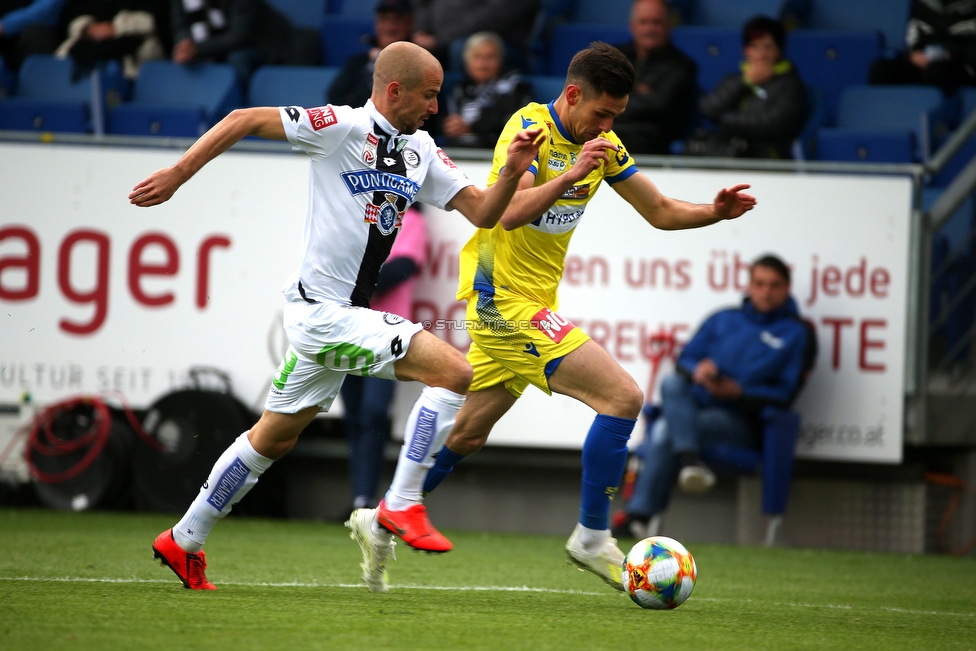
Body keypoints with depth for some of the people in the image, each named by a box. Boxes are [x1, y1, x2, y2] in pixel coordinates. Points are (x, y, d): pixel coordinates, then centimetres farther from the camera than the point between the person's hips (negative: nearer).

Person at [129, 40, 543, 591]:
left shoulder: (421, 152, 11)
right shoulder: (344, 127, -12)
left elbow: (482, 211, 10)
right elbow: (244, 120, -11)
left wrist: (513, 173, -9)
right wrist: (178, 174, -13)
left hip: (345, 315, 9)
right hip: (325, 312, -9)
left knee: (275, 439, 18)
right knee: (456, 371, -19)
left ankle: (184, 542, 28)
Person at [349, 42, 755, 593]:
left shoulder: (603, 146, 9)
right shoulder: (530, 127, -15)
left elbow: (661, 211, 13)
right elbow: (510, 214, -28)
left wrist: (715, 212, -4)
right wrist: (572, 173, -34)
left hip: (533, 302, 9)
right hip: (506, 296, -9)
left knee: (469, 434, 16)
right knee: (623, 397, -15)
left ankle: (386, 516, 27)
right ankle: (593, 537, -8)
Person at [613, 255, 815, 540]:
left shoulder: (795, 334, 9)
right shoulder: (723, 320, 23)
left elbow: (785, 393, 0)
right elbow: (684, 359, 18)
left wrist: (739, 392, -16)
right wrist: (697, 370, -8)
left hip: (741, 422, -5)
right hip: (694, 406, 5)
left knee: (665, 430, -30)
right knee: (671, 383, -31)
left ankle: (640, 515, -35)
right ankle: (689, 460, -43)